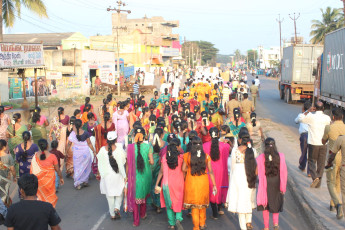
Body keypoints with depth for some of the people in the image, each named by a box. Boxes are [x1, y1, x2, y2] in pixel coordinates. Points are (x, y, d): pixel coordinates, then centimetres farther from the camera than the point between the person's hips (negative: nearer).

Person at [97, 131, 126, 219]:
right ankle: (117, 208, -1)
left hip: (106, 176, 2)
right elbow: (121, 164, -14)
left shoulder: (102, 150, -9)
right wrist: (125, 176, -8)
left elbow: (100, 164, -1)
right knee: (119, 193, 19)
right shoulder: (119, 149, -17)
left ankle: (112, 214, 23)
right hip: (118, 176, -2)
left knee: (110, 195, 15)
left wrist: (102, 174, 12)